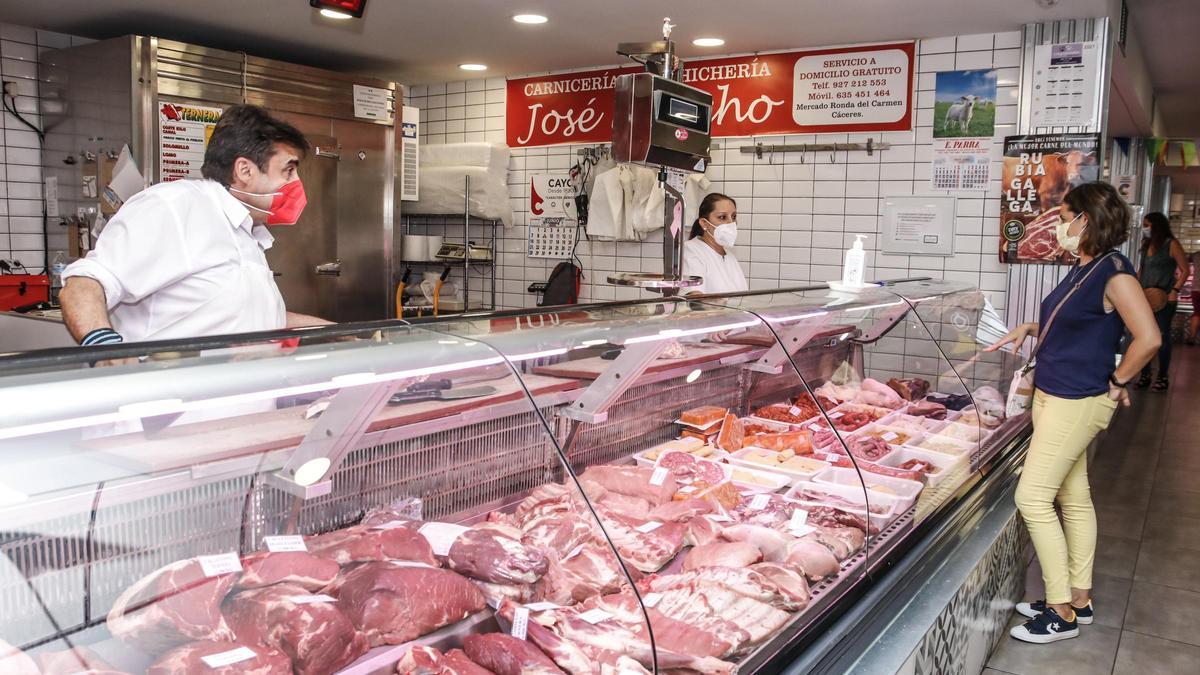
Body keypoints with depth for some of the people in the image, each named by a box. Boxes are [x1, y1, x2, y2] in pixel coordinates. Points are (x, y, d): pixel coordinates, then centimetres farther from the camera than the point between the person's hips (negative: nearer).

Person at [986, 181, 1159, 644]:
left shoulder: (1114, 272, -18)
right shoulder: (1082, 268, 10)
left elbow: (1148, 338, -23)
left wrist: (1118, 382, -12)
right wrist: (1029, 329, 9)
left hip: (1078, 402, -10)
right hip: (1055, 395, 10)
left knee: (1033, 497, -8)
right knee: (1073, 498, 15)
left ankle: (1062, 613, 3)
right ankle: (1079, 598, 27)